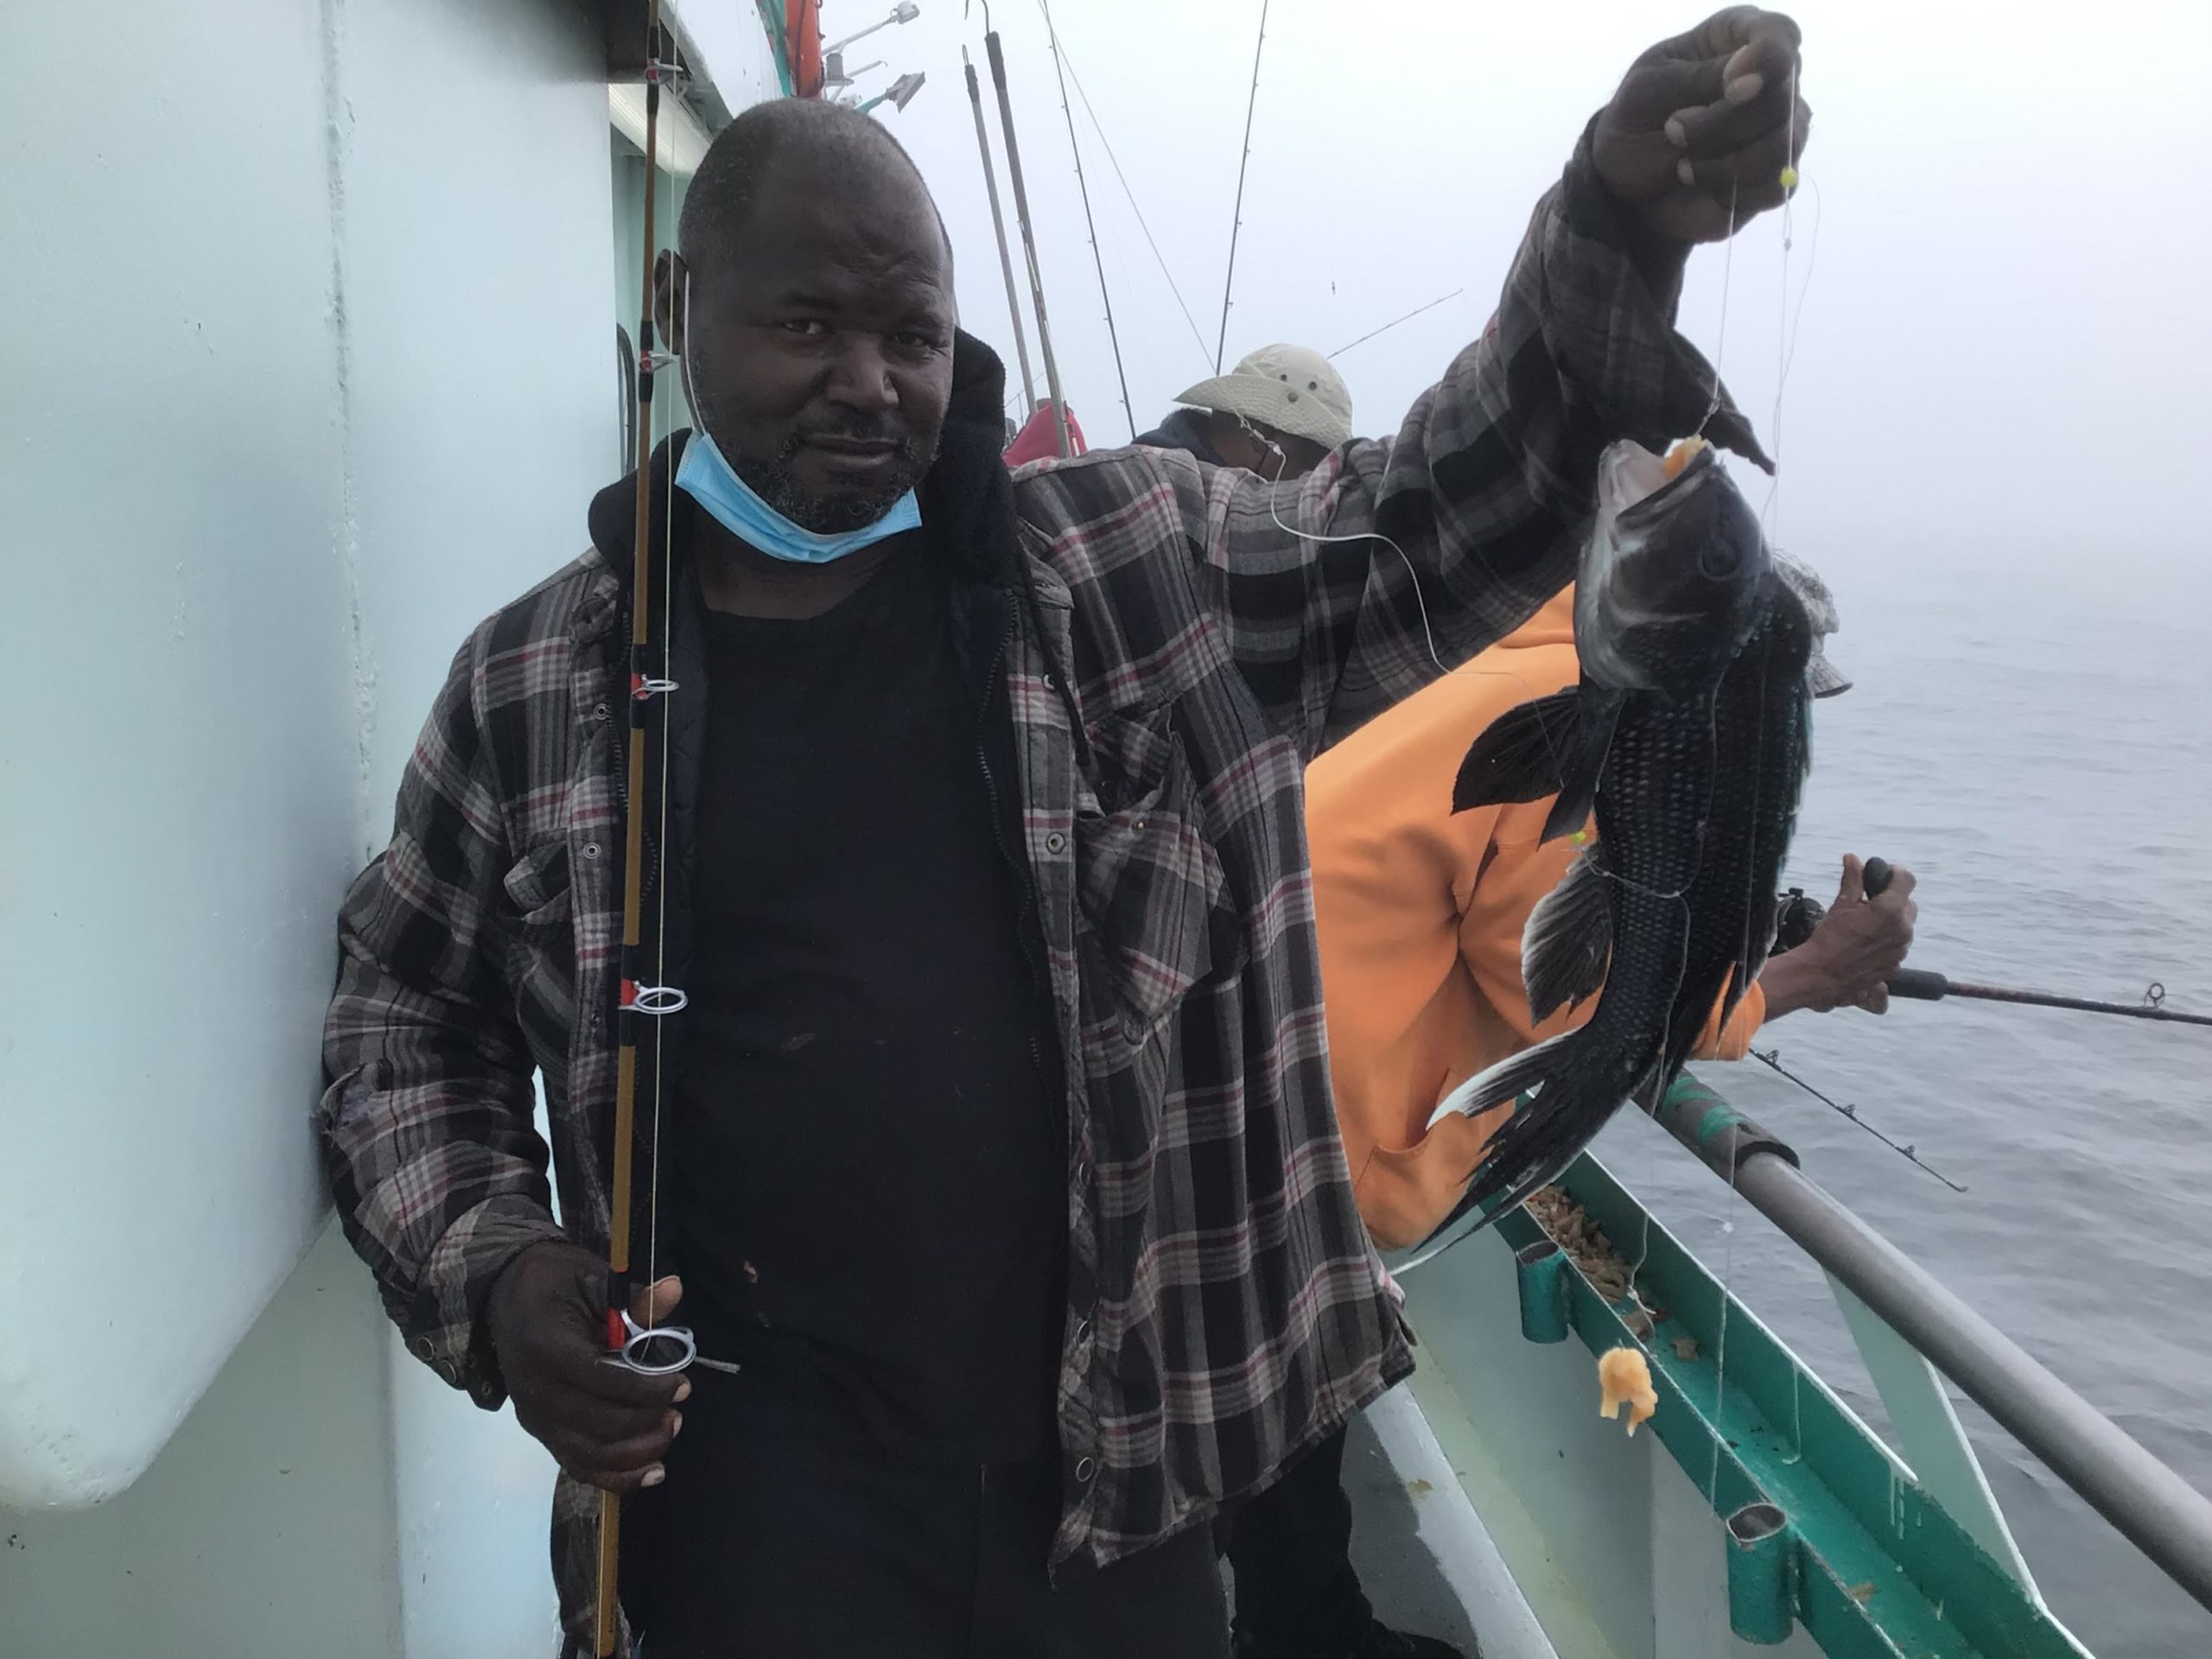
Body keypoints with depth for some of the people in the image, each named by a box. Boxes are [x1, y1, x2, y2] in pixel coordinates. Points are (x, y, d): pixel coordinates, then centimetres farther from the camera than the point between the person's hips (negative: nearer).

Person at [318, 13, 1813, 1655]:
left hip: (1115, 1476, 2)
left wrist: (1614, 230, -20)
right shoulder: (535, 687, 0)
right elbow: (406, 1022, 10)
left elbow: (1429, 533, -3)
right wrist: (489, 1267, -8)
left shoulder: (1135, 565, -1)